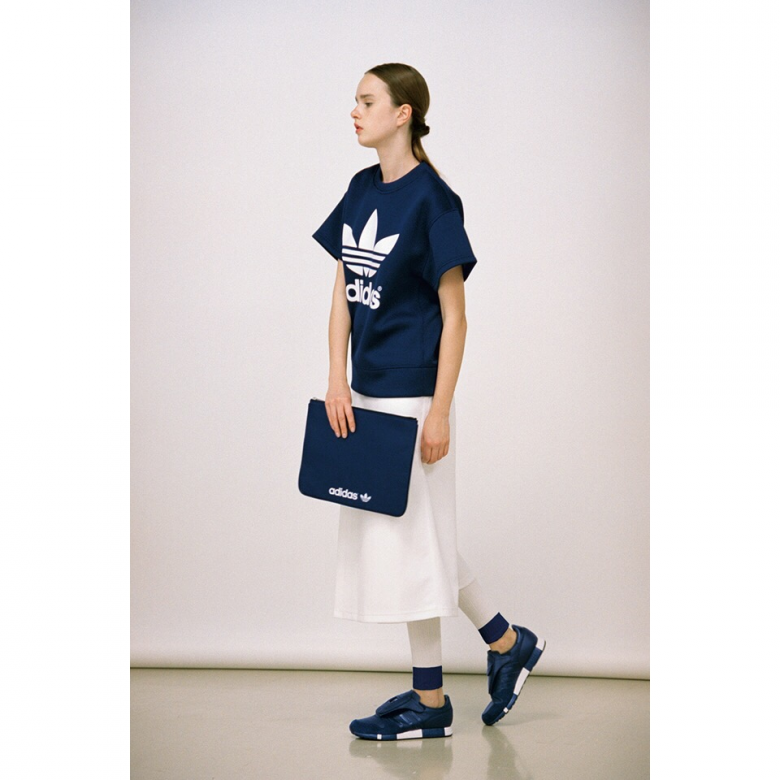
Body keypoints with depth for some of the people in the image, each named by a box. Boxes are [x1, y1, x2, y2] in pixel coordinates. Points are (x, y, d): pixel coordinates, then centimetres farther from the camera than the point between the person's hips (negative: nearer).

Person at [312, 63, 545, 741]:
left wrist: (439, 411, -15)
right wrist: (338, 382, 1)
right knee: (413, 537, 15)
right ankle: (508, 642, 30)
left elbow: (454, 315, -13)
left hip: (412, 394, -8)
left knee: (410, 538, 0)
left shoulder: (432, 200, -13)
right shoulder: (362, 189, 9)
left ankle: (430, 701, 13)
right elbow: (343, 292, 11)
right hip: (366, 392, 8)